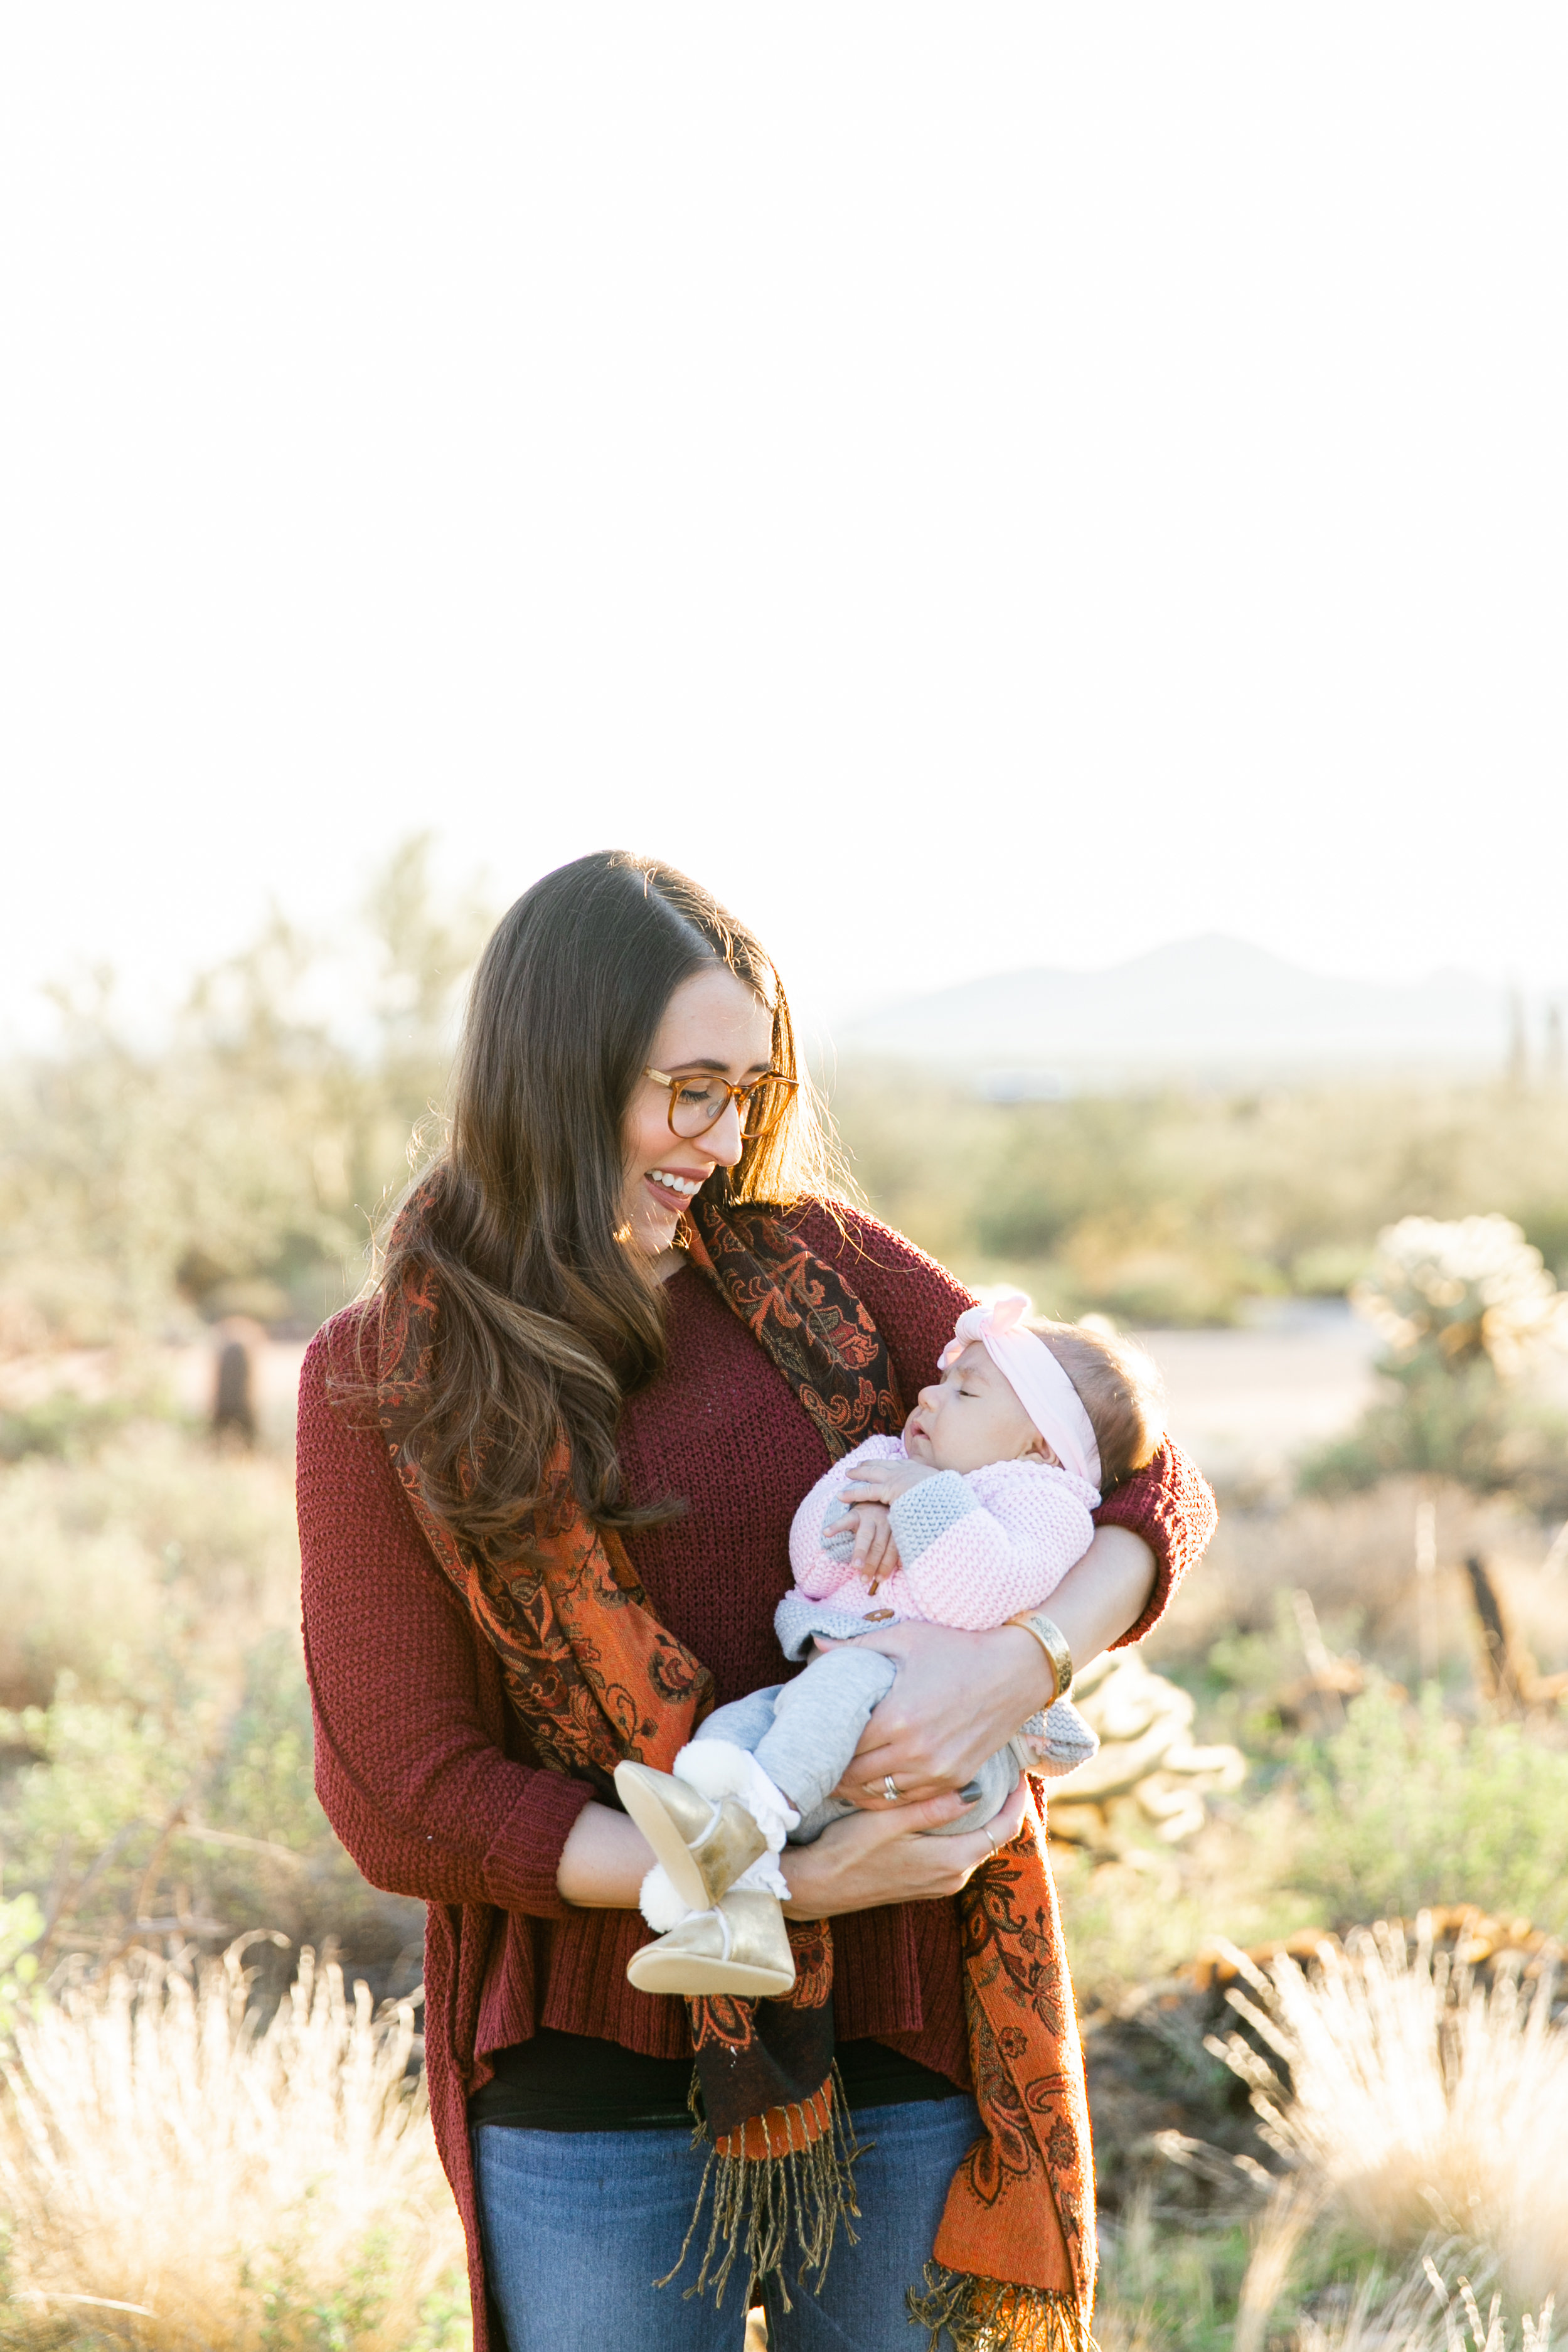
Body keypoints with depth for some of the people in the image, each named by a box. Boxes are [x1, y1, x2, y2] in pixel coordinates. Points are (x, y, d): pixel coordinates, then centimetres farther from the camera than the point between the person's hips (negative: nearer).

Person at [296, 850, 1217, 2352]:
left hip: (899, 2043, 2)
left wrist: (1026, 1661, -18)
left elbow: (1147, 1478, 4)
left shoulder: (812, 1267, 3)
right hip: (595, 2080, -2)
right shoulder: (383, 1383, -3)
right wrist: (783, 1885, -18)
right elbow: (398, 1801, -8)